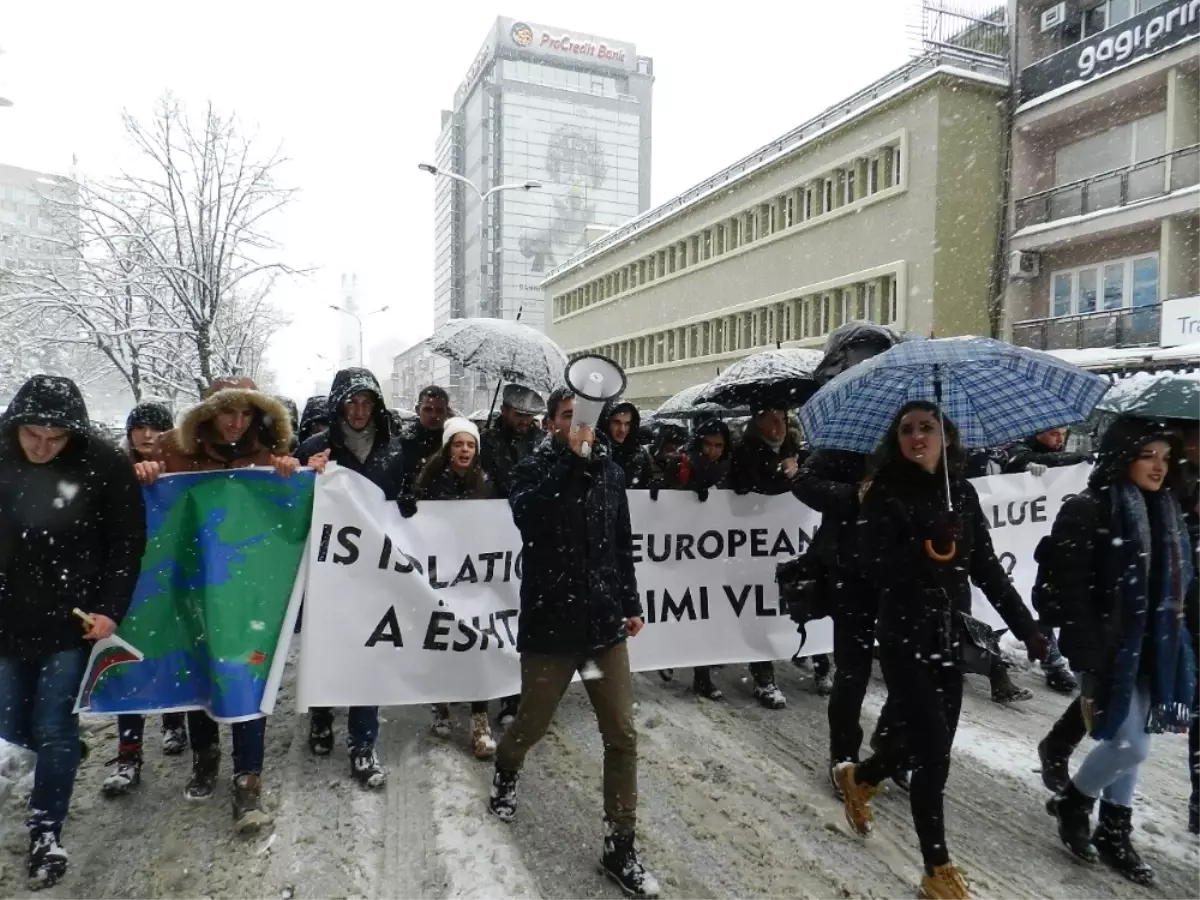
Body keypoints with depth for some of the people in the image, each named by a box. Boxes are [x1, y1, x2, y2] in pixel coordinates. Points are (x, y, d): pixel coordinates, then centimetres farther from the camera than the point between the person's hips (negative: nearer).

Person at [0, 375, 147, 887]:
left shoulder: (102, 466, -13)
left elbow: (128, 542, -7)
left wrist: (111, 609, -11)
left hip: (73, 620, -3)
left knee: (54, 728, 2)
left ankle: (45, 832, 19)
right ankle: (63, 753, 44)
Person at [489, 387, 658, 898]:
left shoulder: (610, 472, 6)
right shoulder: (532, 470, -6)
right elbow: (526, 515, -30)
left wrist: (631, 603, 14)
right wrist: (572, 459, -32)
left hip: (604, 622, 3)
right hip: (550, 623, -3)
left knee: (622, 736, 3)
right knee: (532, 725, 14)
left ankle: (619, 849, 17)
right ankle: (505, 771, 49)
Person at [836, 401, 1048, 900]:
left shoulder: (962, 492, 4)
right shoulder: (884, 494, -10)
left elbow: (986, 567, 8)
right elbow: (878, 571, -17)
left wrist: (1025, 625, 7)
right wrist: (926, 549, -31)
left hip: (950, 636, 5)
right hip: (905, 638, -5)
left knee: (926, 741, 16)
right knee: (934, 753, -3)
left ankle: (858, 777, 45)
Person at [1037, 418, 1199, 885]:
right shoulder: (1087, 512, -15)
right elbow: (1071, 593, -18)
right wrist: (1088, 660, -20)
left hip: (1153, 650, 7)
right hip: (1111, 651, -7)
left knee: (1126, 744, 15)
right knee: (1131, 746, -4)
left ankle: (1114, 833, 30)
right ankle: (1072, 802, 21)